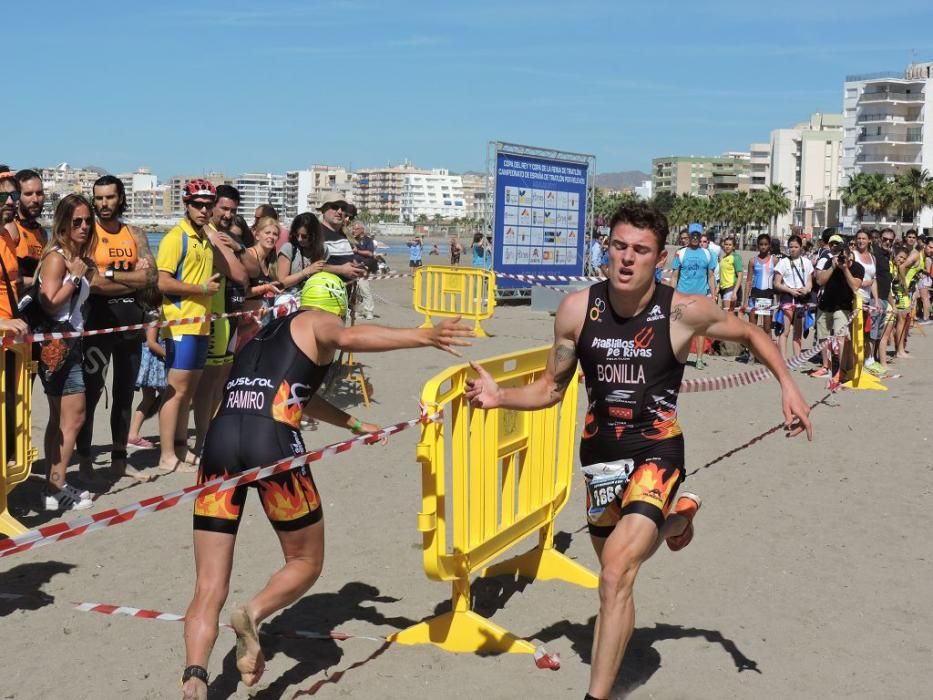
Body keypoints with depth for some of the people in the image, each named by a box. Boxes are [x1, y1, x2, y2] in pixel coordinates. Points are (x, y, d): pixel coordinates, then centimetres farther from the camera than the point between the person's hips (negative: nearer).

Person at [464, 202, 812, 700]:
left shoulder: (685, 311, -15)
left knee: (617, 572, -22)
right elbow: (551, 388, 1)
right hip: (599, 450, 5)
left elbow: (750, 333, 4)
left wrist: (787, 385, -8)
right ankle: (673, 520, 58)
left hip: (655, 452, -4)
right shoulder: (577, 309, -9)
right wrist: (499, 396, -17)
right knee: (614, 564, 25)